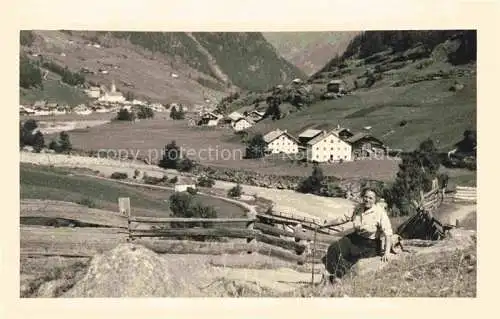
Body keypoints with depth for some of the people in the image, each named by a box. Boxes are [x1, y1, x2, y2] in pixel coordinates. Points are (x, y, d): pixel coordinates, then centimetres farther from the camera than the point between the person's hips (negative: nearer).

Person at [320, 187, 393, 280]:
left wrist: (387, 252, -25)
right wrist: (328, 223, 12)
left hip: (370, 244, -6)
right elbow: (345, 218, 11)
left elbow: (388, 233, -19)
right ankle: (332, 276, -10)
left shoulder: (380, 212, -17)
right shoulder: (359, 208, 1)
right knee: (334, 249, -14)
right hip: (355, 237, 6)